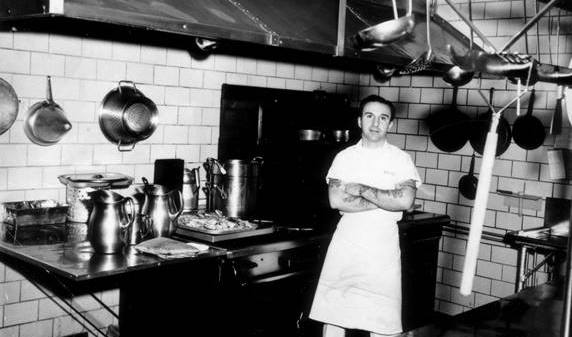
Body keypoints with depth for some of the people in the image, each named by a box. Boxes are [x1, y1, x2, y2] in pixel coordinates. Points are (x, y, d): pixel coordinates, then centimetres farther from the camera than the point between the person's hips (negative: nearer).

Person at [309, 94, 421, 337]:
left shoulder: (401, 159, 2)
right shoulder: (344, 157, 5)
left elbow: (405, 201, -15)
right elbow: (336, 200, -10)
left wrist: (362, 189, -12)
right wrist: (384, 200, -13)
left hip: (383, 250, -1)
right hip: (346, 244, 1)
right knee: (332, 315, 6)